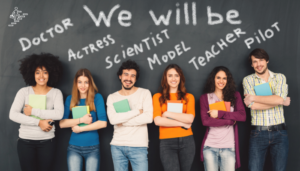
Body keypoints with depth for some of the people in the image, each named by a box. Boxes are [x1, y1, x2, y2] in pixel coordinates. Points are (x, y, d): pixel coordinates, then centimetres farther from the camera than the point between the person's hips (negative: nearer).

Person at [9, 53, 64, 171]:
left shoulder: (56, 93, 0)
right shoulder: (24, 92, 0)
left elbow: (59, 114, -15)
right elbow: (13, 115, -10)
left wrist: (33, 111, -15)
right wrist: (39, 122, -16)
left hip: (47, 141, 0)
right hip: (25, 141, 0)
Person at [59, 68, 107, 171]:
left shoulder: (97, 97, -2)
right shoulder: (70, 99, 5)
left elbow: (103, 123, -12)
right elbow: (62, 123, -4)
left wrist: (80, 129, -9)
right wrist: (81, 120, -14)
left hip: (92, 148, -1)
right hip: (74, 148, 1)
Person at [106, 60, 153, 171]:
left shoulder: (145, 93, 2)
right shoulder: (112, 97, 7)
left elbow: (148, 117, -12)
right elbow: (112, 119, -10)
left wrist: (122, 121, -8)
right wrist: (137, 111, -10)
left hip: (138, 146, -2)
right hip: (117, 146, 2)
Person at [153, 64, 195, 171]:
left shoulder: (188, 97, 11)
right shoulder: (158, 97, 7)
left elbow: (190, 118, -4)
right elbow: (157, 121, -6)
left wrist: (168, 113, -6)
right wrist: (182, 123, -5)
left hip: (187, 141, 2)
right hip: (167, 142, -2)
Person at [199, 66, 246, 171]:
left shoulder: (235, 95, 10)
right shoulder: (205, 98, 6)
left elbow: (242, 116, -5)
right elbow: (205, 121, -7)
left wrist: (219, 113, -9)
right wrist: (230, 121, -6)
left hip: (229, 147, 1)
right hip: (210, 147, 0)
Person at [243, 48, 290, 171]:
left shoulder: (280, 78, 7)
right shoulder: (248, 80, 4)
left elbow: (279, 98, -13)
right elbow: (253, 105, -11)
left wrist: (253, 97, -9)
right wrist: (281, 101, -7)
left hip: (279, 133, 1)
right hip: (258, 133, -1)